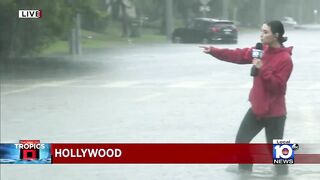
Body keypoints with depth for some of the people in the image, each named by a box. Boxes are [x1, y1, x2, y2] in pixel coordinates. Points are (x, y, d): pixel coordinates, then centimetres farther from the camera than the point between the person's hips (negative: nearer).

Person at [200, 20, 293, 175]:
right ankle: (244, 171, 29)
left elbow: (277, 86, -21)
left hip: (274, 113, -8)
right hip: (257, 108, 8)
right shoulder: (262, 50, 3)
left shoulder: (285, 59, -19)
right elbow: (238, 55, 2)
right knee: (241, 141, 14)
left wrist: (263, 69, -29)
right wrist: (213, 51, -4)